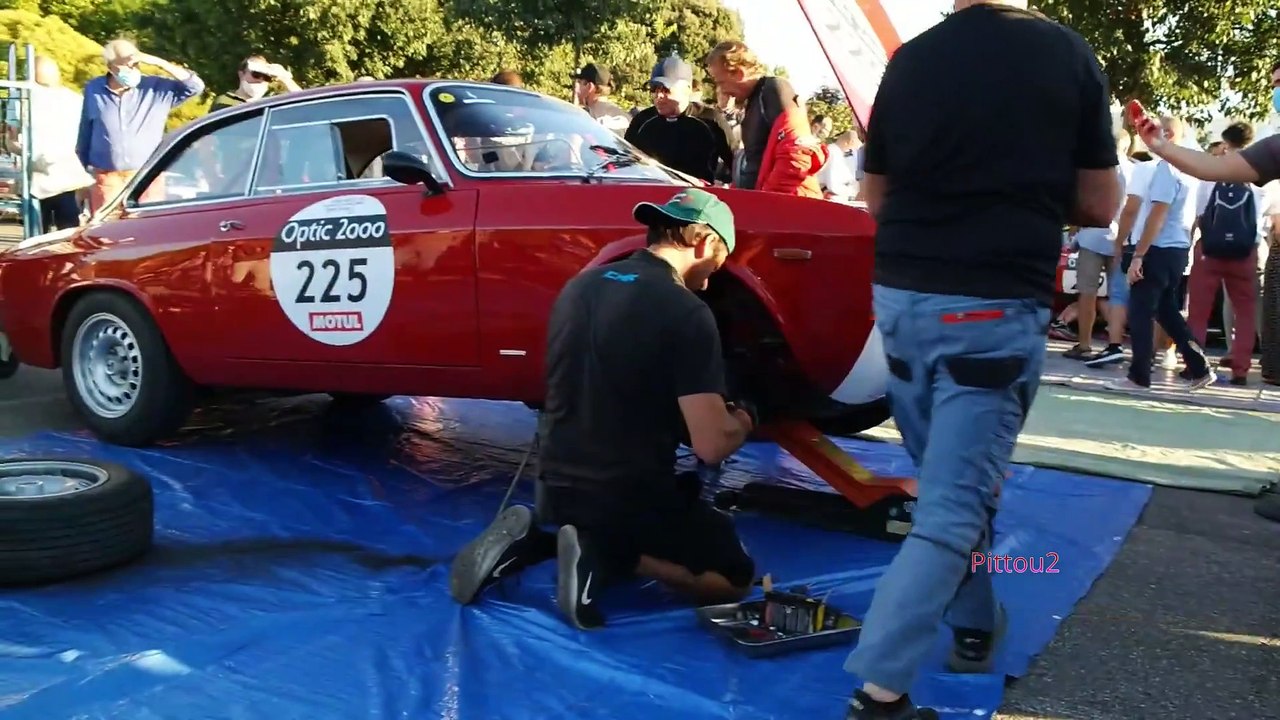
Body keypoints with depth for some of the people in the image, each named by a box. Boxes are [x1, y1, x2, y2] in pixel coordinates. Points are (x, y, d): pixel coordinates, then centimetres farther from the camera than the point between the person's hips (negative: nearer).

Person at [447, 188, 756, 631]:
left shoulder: (579, 287, 4)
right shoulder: (686, 314, -18)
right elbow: (712, 446, -20)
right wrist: (741, 422, 4)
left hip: (556, 488, 7)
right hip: (630, 497, -6)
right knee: (734, 578, 13)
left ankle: (533, 539, 7)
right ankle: (607, 555, -8)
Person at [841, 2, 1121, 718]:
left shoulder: (909, 60, 6)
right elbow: (1099, 206, 4)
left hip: (902, 296, 4)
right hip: (997, 307, -4)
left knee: (951, 480, 21)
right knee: (956, 503, -2)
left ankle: (973, 623, 34)